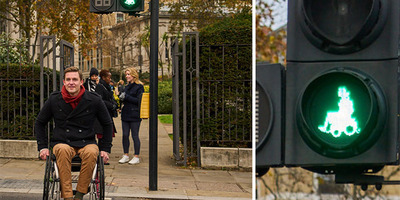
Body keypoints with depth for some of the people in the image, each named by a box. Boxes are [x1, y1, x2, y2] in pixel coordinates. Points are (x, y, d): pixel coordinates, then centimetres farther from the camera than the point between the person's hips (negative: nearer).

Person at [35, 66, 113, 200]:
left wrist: (105, 149, 6)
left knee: (91, 152, -36)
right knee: (63, 150, -37)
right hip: (62, 142, 0)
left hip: (86, 143, 0)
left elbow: (107, 124, 12)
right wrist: (43, 147, 5)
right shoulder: (54, 100, 2)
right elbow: (39, 123, 15)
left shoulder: (94, 100, 0)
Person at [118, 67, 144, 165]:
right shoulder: (127, 87, 17)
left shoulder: (139, 87, -6)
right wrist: (122, 97, 2)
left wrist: (126, 97, -15)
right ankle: (126, 155, 16)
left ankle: (136, 157, 4)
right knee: (125, 135, 7)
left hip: (135, 115, -7)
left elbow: (139, 101, -14)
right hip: (125, 114, 7)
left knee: (135, 136, -3)